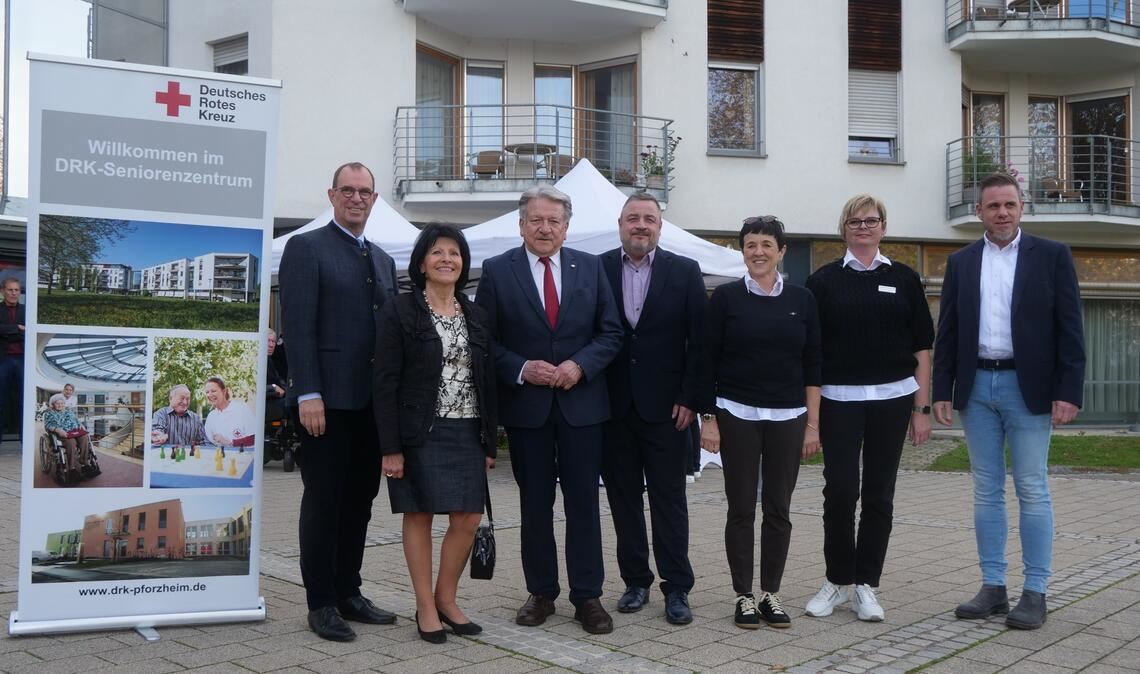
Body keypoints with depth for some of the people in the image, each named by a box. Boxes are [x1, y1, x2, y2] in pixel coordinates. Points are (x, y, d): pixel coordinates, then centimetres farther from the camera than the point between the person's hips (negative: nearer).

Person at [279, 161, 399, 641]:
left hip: (373, 402, 7)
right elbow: (298, 327, -10)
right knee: (323, 502, 2)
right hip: (328, 400, -6)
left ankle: (349, 593, 23)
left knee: (360, 501, 12)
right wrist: (308, 394, -18)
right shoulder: (306, 248, -2)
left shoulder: (382, 259, 18)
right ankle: (321, 603, 12)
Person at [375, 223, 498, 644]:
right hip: (419, 434, -4)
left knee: (469, 518, 3)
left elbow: (487, 382, 12)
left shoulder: (475, 316, 11)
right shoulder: (400, 312, -3)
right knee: (420, 515, 3)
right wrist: (390, 447, -13)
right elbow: (386, 382, -7)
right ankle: (426, 607, 15)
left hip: (467, 433, 5)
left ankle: (447, 599, 21)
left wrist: (490, 441, 8)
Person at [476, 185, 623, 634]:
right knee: (535, 503, 9)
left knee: (584, 501, 3)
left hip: (581, 401, 1)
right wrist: (522, 370, -15)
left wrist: (580, 365, -12)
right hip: (525, 404, 0)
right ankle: (541, 592, 22)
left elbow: (610, 332, 4)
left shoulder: (590, 268, 4)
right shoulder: (497, 271, 0)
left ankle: (587, 596, 13)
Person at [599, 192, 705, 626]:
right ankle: (635, 581, 22)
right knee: (623, 498, 9)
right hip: (614, 406, 1)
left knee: (669, 500, 4)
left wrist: (690, 398, -6)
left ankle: (677, 589, 12)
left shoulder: (684, 272, 2)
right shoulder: (598, 269, 3)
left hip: (665, 406, -1)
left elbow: (699, 341, 0)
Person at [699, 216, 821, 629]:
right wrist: (708, 418, -5)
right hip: (737, 416, -2)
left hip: (788, 418, 2)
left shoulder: (801, 299, 5)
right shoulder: (725, 297, -1)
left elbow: (812, 365, 6)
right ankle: (743, 595, 15)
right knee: (741, 508, 4)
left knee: (779, 508, 7)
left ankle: (771, 593, 20)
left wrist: (813, 423, 2)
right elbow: (709, 362, -1)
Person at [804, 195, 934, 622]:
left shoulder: (903, 279, 7)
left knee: (879, 494, 5)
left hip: (892, 398, 1)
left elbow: (922, 349, 7)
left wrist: (922, 407, 1)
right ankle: (838, 580, 16)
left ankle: (866, 585, 17)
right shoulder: (824, 281, 4)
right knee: (839, 491, -2)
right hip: (839, 399, -1)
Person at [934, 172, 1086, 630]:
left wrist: (1068, 391, -11)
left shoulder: (1052, 256, 1)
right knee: (987, 490, 8)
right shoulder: (961, 262, 9)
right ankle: (993, 587, 16)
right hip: (976, 387, 3)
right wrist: (942, 391, 2)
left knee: (1032, 490, 1)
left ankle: (1035, 592, 9)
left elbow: (1069, 328, -3)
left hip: (1028, 387, -3)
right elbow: (947, 332, 8)